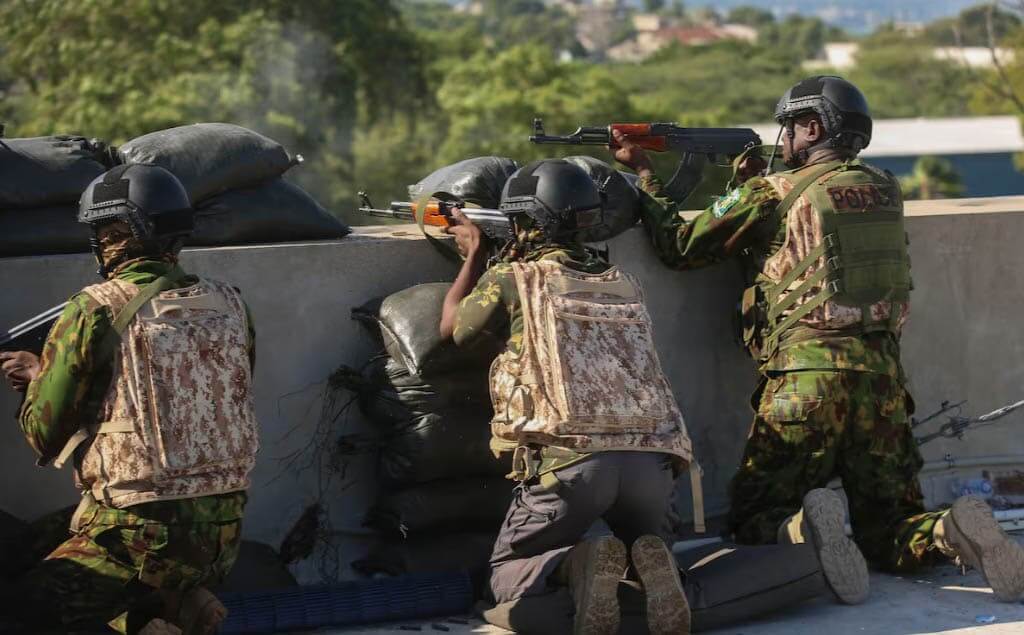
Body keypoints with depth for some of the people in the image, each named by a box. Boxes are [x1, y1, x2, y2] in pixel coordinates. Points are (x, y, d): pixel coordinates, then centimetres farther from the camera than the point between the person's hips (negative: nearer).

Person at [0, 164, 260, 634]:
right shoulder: (228, 305, 4)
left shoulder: (94, 310, -12)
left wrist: (39, 379, 17)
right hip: (226, 532, 6)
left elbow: (44, 433, -5)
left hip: (144, 532, -6)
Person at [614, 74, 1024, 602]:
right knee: (887, 527, 15)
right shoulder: (885, 191, 14)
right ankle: (954, 533, -19)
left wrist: (643, 173, 19)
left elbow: (680, 245, 8)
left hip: (806, 379, -4)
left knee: (754, 519, 8)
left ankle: (807, 529, -27)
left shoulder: (771, 194, 0)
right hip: (884, 376, 4)